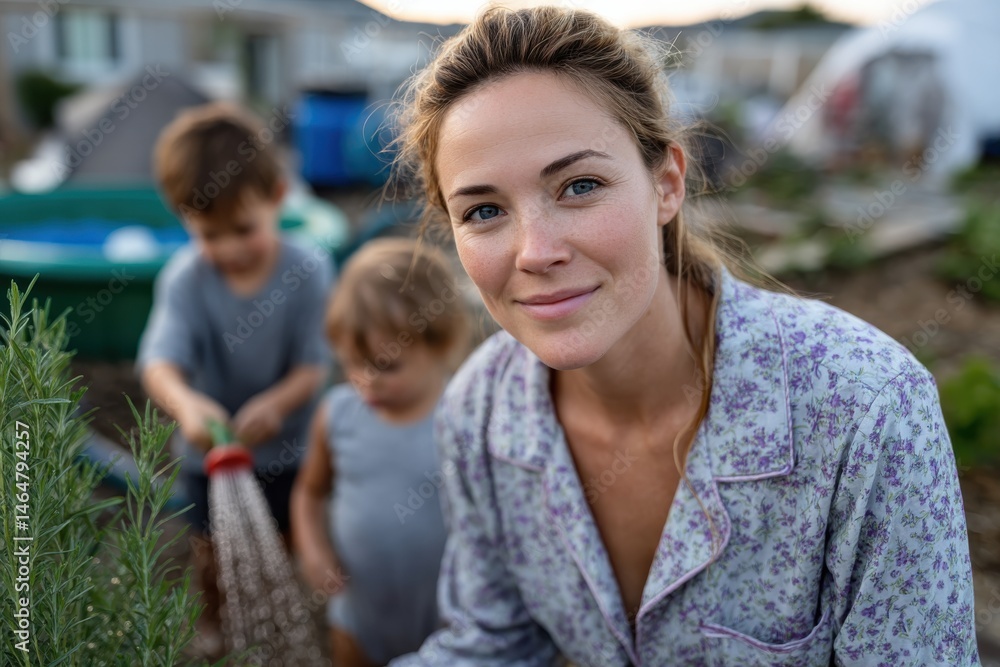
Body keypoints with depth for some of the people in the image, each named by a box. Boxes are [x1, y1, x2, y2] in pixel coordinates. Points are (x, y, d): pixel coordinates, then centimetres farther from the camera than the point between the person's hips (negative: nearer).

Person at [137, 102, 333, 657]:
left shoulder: (308, 272, -21)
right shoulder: (185, 279, -22)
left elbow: (314, 366, -21)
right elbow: (160, 362, -33)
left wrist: (275, 404, -42)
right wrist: (186, 404, -56)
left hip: (284, 445, 0)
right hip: (209, 447, 0)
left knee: (282, 542, 20)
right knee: (213, 548, 19)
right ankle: (212, 615, 50)